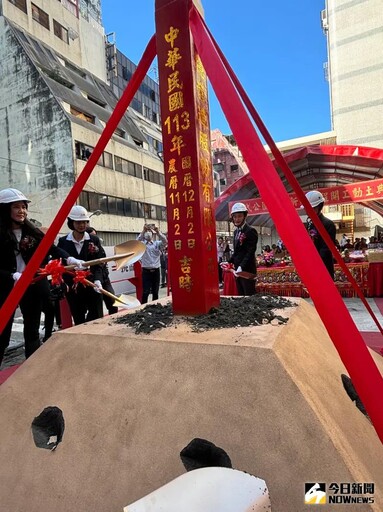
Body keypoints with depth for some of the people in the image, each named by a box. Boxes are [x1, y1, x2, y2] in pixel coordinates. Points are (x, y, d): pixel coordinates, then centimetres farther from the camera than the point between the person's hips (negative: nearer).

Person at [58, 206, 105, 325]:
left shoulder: (94, 240, 1)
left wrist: (97, 280, -19)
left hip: (92, 287, -1)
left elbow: (99, 264, -4)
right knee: (79, 321, 12)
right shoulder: (63, 242, 2)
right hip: (72, 288, 1)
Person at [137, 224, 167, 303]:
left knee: (155, 292, 11)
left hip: (156, 271, 2)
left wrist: (158, 231, -23)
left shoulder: (157, 243, 9)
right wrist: (143, 231, -26)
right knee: (146, 292, -3)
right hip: (146, 271, -2)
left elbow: (165, 241, -9)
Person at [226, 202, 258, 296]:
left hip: (247, 270, -8)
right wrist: (230, 262, 10)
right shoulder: (236, 231, 15)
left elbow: (250, 252, -18)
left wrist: (242, 267, -25)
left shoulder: (250, 231, -12)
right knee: (241, 296, 15)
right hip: (237, 270, 8)